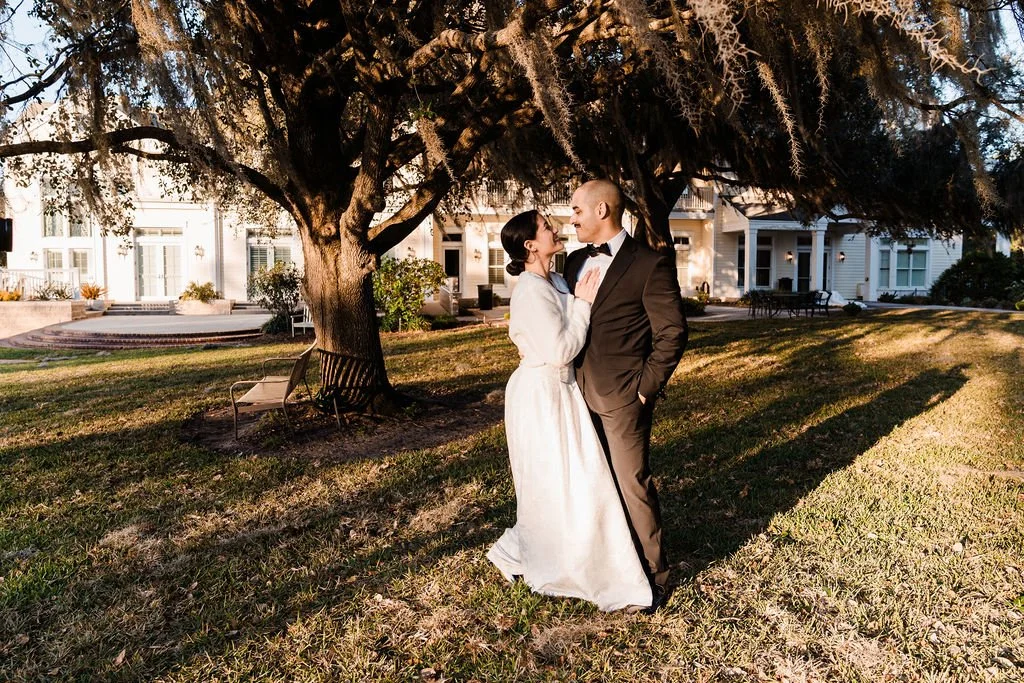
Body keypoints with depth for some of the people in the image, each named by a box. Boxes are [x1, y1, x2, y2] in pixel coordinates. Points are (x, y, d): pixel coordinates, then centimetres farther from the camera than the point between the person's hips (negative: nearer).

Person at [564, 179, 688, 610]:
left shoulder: (650, 266, -9)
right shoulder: (575, 262, 12)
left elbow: (672, 334, -9)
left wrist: (645, 388, -11)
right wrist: (567, 378, 10)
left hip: (623, 397, -6)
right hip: (580, 393, 7)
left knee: (632, 485, 1)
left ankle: (652, 575, 19)